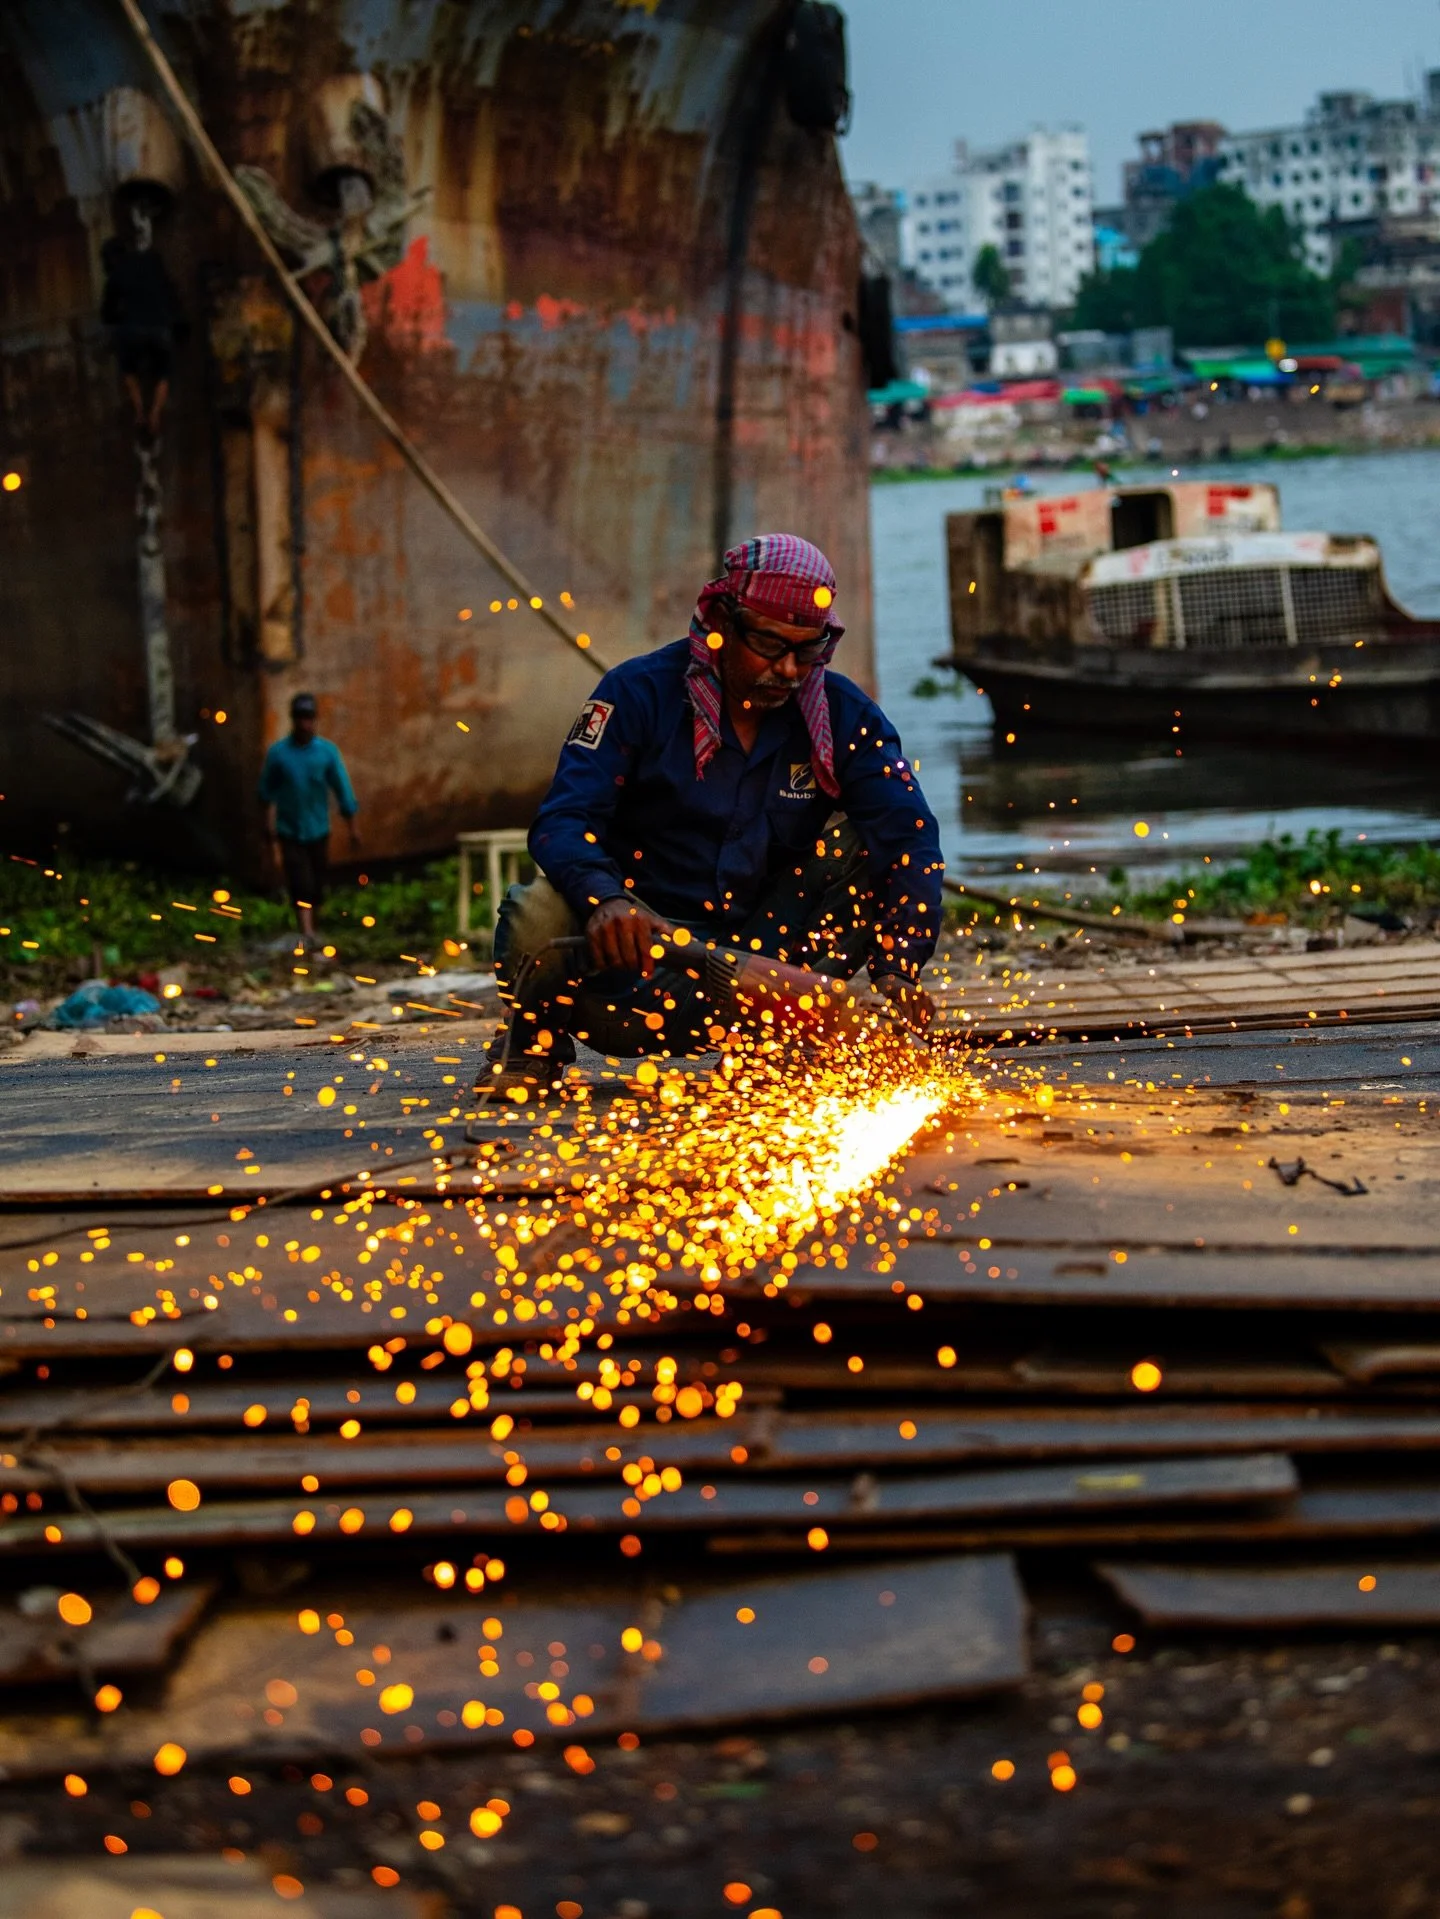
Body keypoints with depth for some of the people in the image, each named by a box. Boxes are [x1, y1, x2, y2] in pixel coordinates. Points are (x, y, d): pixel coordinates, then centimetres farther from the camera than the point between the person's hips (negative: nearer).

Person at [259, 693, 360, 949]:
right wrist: (270, 820, 5)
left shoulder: (327, 751, -4)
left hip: (318, 830, 2)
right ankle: (306, 932, -16)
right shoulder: (278, 752, -6)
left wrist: (352, 829, 1)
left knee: (317, 884, 10)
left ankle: (311, 926, 28)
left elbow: (343, 790, 0)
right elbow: (267, 790, 7)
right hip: (290, 831, -2)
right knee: (300, 884, -12)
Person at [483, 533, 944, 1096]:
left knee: (868, 844, -16)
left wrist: (896, 968, -29)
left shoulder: (843, 715, -1)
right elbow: (563, 820, -18)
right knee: (540, 919, -34)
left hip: (758, 954, 2)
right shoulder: (640, 693, -8)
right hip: (636, 945, -2)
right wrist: (603, 898, -42)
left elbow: (911, 838, -11)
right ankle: (537, 1034, 1)